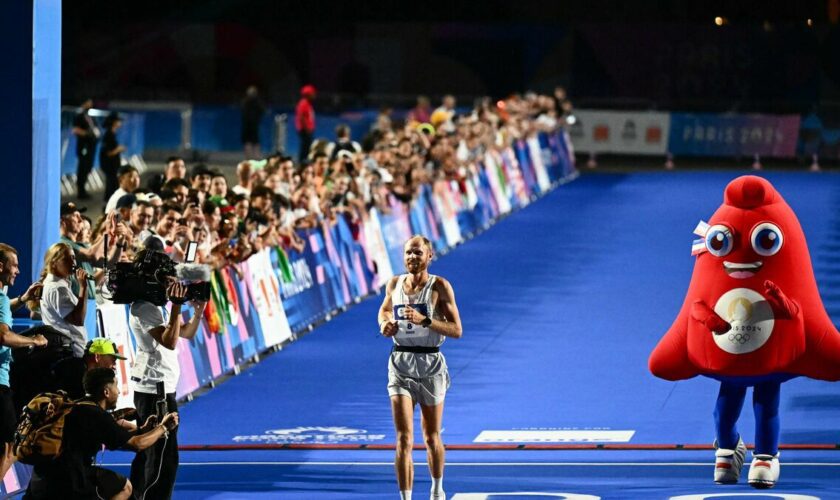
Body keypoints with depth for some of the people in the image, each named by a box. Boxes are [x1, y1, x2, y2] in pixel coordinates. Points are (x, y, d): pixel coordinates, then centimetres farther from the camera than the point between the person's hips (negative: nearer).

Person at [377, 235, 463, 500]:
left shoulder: (440, 287, -8)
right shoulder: (394, 284, 3)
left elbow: (456, 330, -12)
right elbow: (384, 310, 24)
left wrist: (424, 320, -25)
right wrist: (385, 324, 1)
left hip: (430, 365, -1)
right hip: (401, 365, 1)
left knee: (431, 438, 14)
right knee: (404, 440, -10)